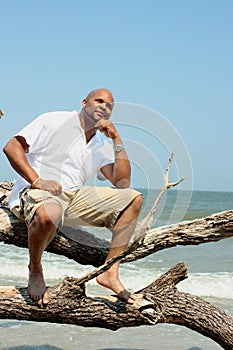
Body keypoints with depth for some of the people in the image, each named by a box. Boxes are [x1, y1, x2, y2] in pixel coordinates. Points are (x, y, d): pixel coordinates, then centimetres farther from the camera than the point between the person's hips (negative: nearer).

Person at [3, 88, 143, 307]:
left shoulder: (102, 144, 16)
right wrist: (37, 181, -20)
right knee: (49, 213, -43)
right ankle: (35, 270, -11)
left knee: (134, 199, -3)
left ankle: (110, 272, -9)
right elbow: (12, 147, -9)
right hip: (33, 193, -6)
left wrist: (117, 139, 0)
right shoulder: (55, 122, -2)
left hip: (75, 196, 7)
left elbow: (122, 182, 4)